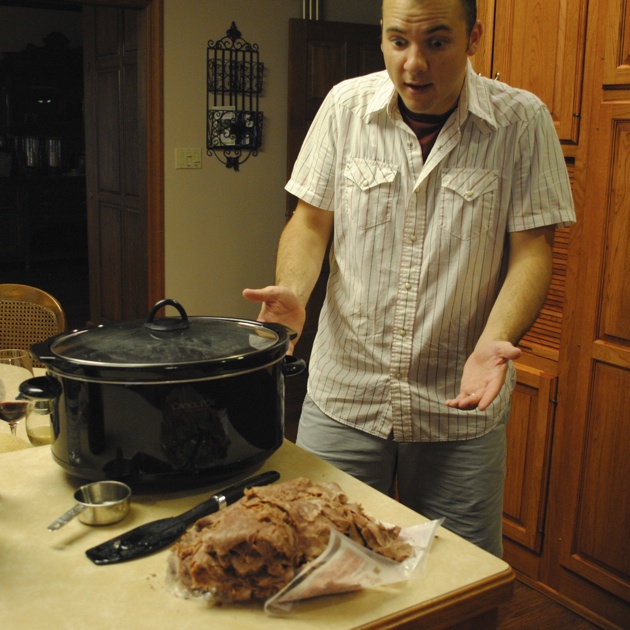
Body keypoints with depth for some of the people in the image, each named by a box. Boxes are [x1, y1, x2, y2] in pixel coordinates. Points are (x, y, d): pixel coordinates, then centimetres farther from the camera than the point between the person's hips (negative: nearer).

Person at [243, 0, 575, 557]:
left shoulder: (522, 122, -5)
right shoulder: (345, 105, 0)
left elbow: (531, 249, -5)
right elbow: (311, 220, 5)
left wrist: (495, 342, -22)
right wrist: (293, 291, -15)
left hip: (462, 407, -1)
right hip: (344, 392, 2)